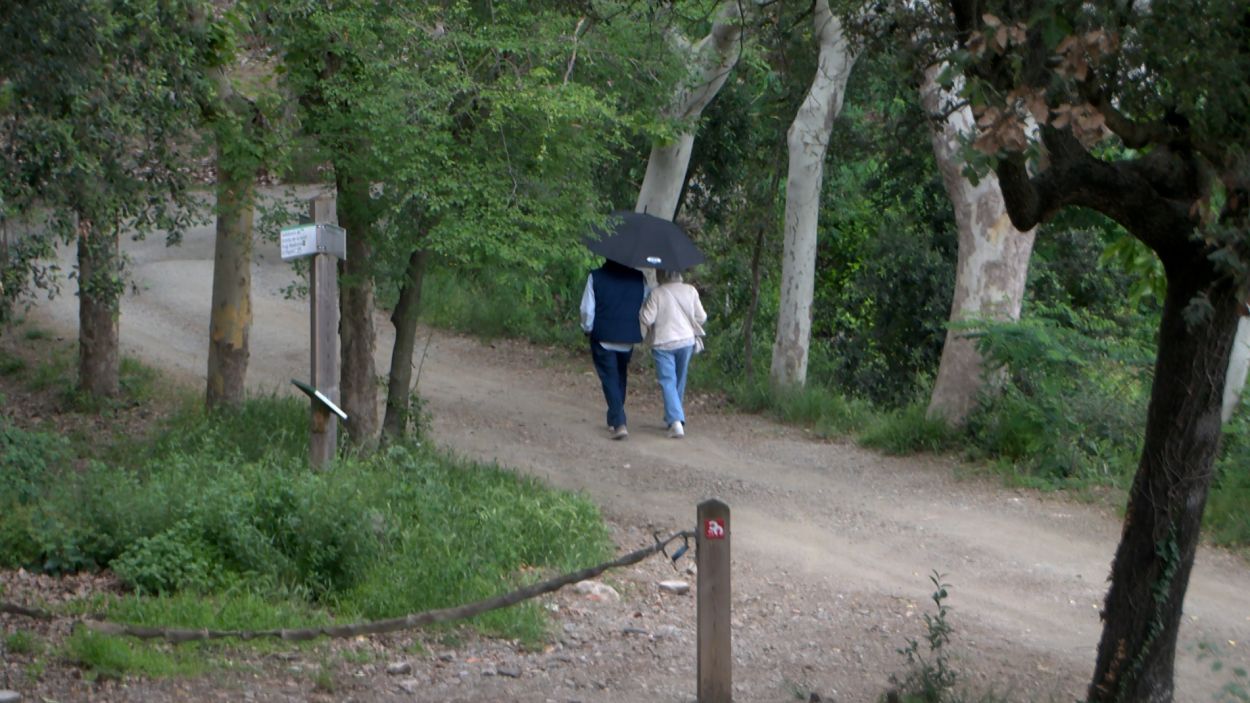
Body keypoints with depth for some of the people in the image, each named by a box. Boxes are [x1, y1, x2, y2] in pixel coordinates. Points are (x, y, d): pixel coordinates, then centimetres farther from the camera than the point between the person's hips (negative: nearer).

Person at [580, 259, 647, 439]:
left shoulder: (596, 277, -9)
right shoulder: (639, 278, -2)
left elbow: (587, 309, -7)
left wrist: (588, 329, 9)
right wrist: (641, 332, 17)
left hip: (603, 337, -3)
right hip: (628, 338, 3)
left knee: (610, 379, 1)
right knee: (621, 378, 20)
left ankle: (618, 423, -13)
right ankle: (614, 420, 30)